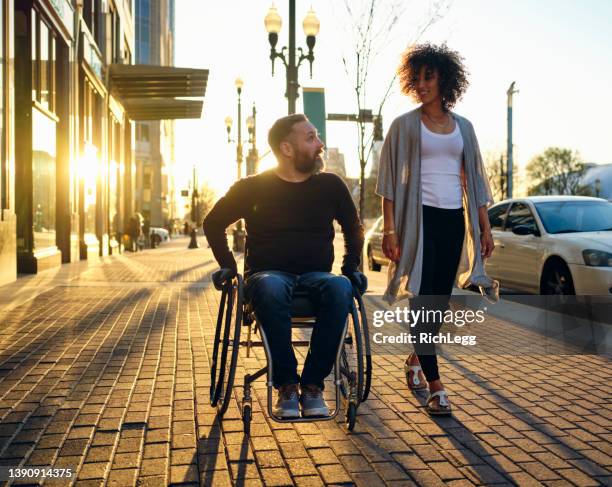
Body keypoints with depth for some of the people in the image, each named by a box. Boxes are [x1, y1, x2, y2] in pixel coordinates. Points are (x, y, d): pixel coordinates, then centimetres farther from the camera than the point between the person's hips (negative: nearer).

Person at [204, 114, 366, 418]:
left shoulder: (330, 185, 10)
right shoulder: (253, 187, 4)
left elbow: (353, 229, 25)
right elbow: (213, 224, 15)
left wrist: (352, 267, 14)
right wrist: (228, 265, 6)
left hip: (317, 276, 2)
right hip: (269, 275, -2)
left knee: (340, 288, -36)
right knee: (270, 288, -41)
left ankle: (313, 385, -27)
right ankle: (286, 386, -30)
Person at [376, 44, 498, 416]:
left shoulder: (463, 127, 13)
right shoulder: (405, 125, 2)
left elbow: (474, 179, 14)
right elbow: (391, 179, -2)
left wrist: (485, 228, 10)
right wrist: (389, 229, -11)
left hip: (453, 219, 4)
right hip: (419, 217, -4)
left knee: (441, 300, 8)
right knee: (423, 298, -8)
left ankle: (415, 359, 30)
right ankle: (435, 385, -6)